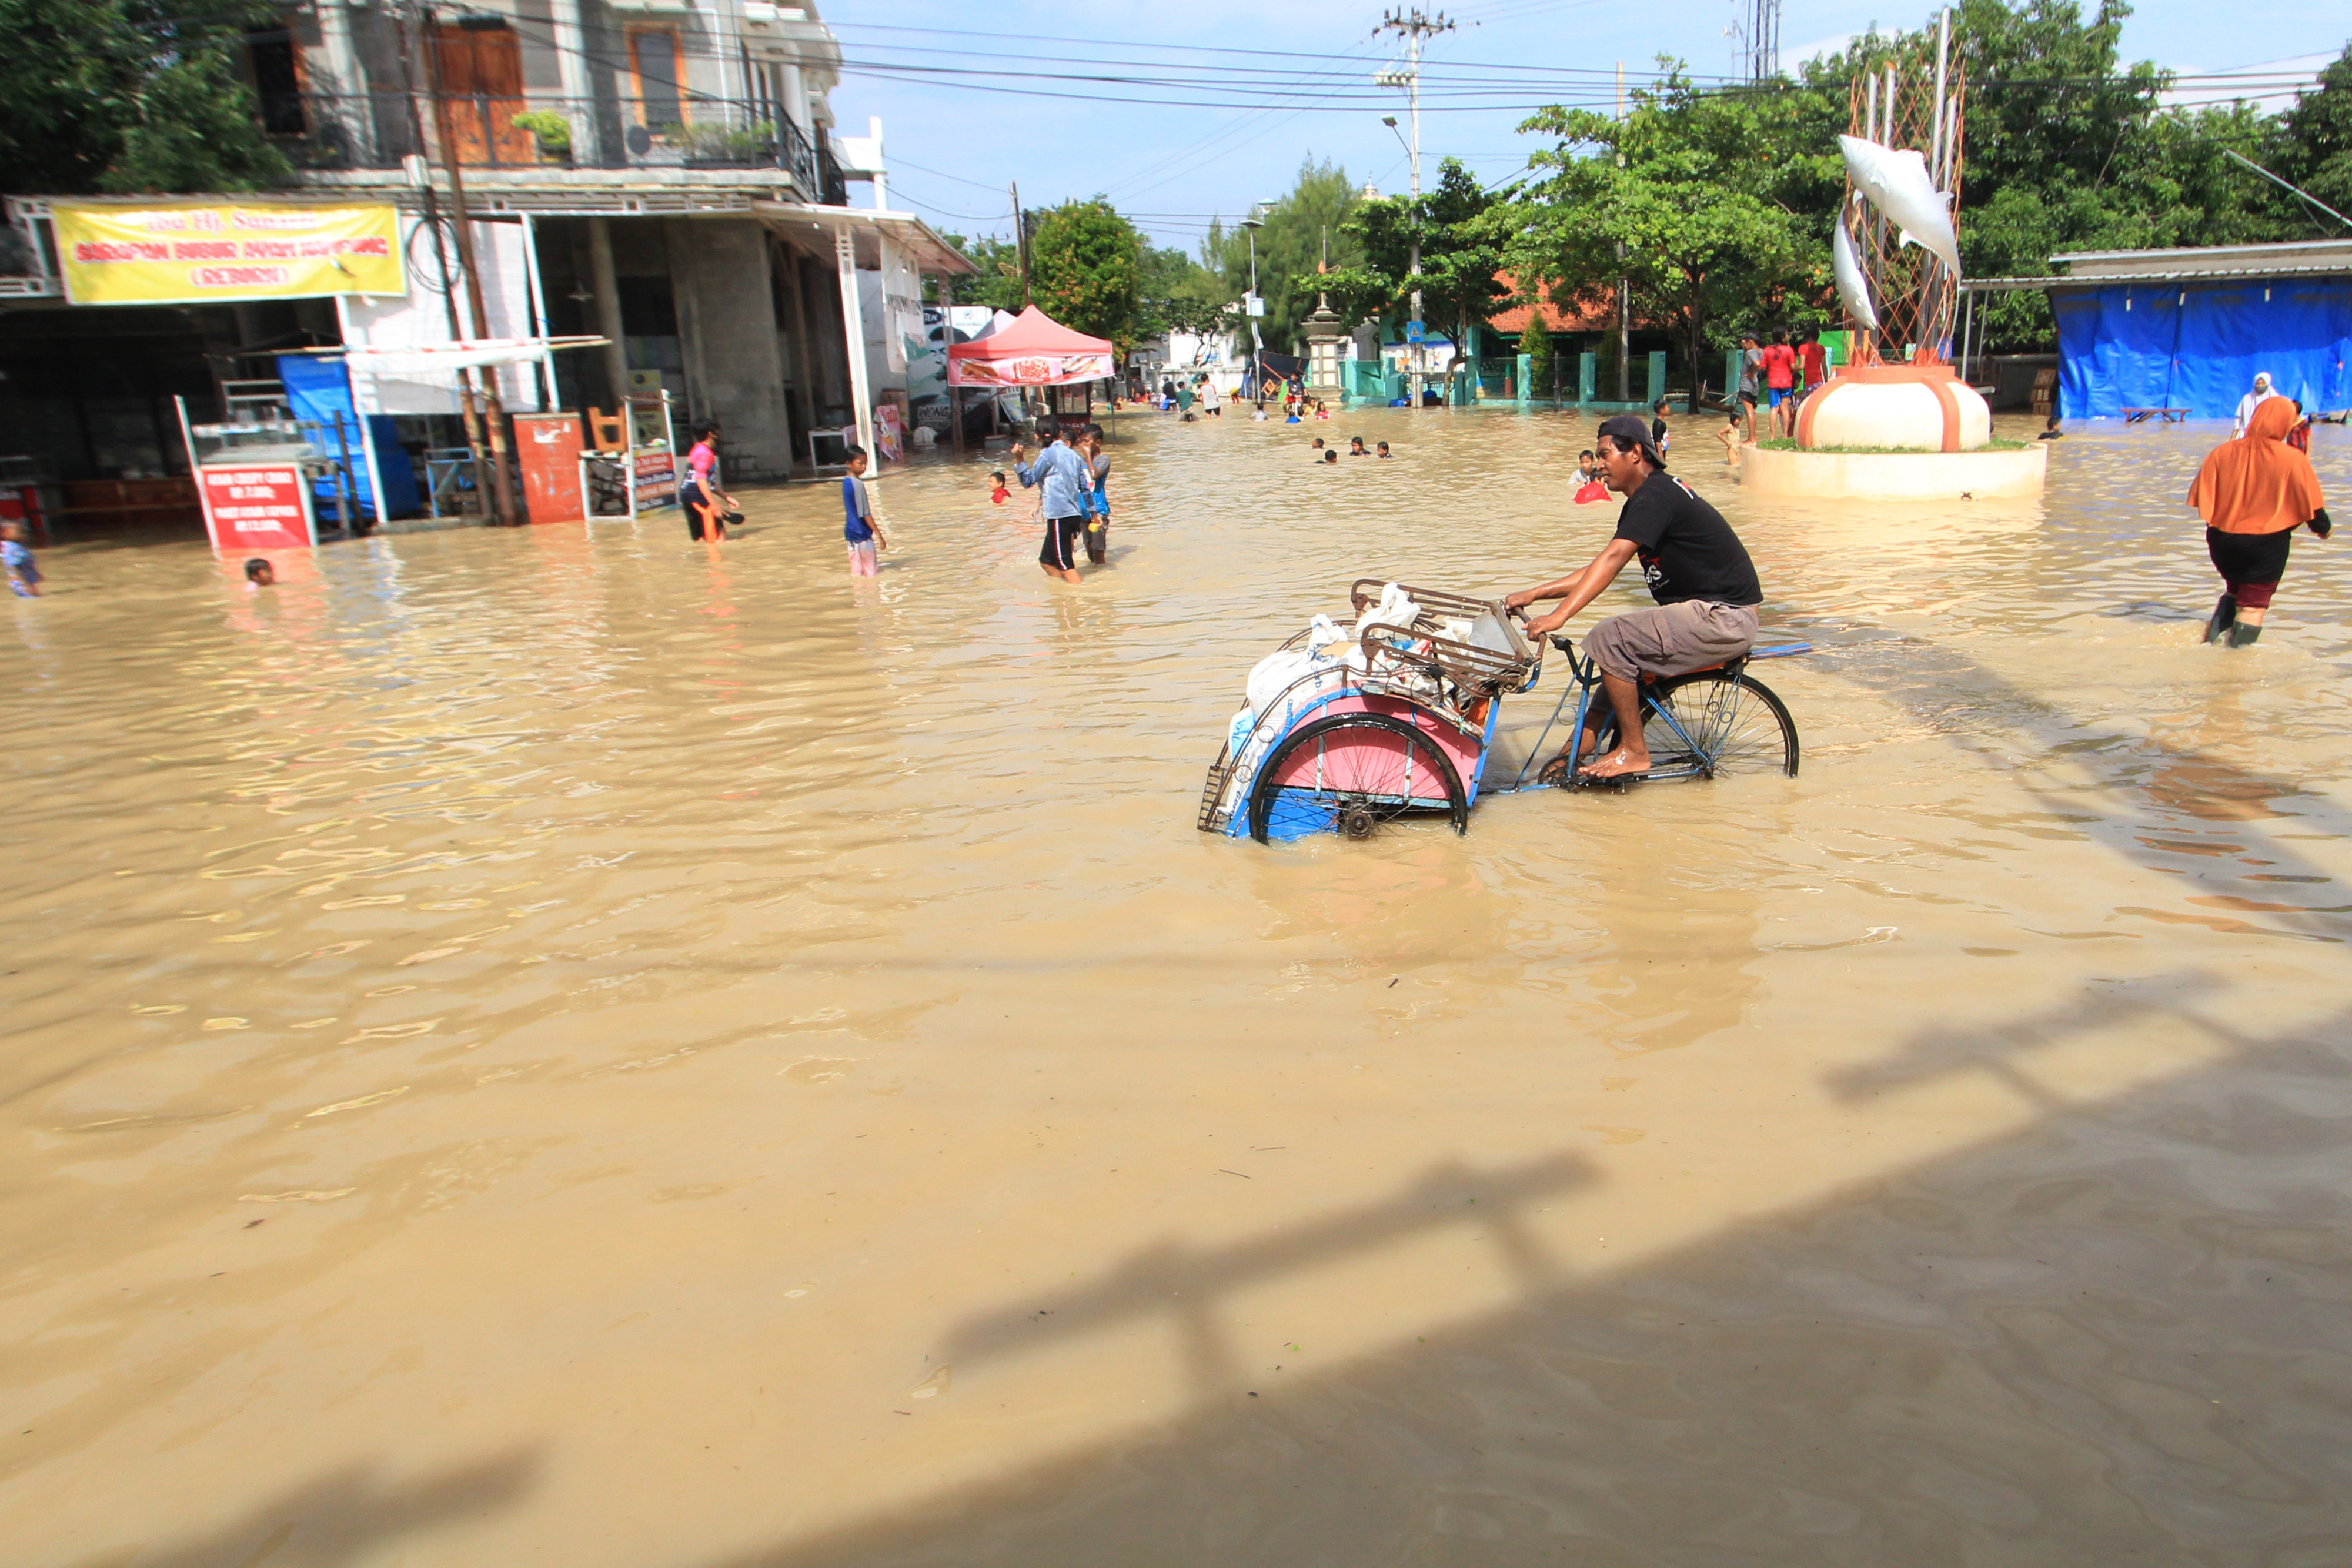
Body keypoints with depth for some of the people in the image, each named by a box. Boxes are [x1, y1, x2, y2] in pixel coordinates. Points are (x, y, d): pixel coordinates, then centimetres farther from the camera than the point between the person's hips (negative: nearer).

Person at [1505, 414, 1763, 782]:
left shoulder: (1656, 495, -16)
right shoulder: (1648, 498, 15)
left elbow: (1612, 558, -28)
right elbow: (1602, 568, 15)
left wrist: (1560, 615, -36)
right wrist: (1534, 594, 10)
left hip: (1723, 618, -11)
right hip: (1710, 614, 11)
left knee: (1608, 640, -19)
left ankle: (1635, 751, -8)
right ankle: (1579, 753, 16)